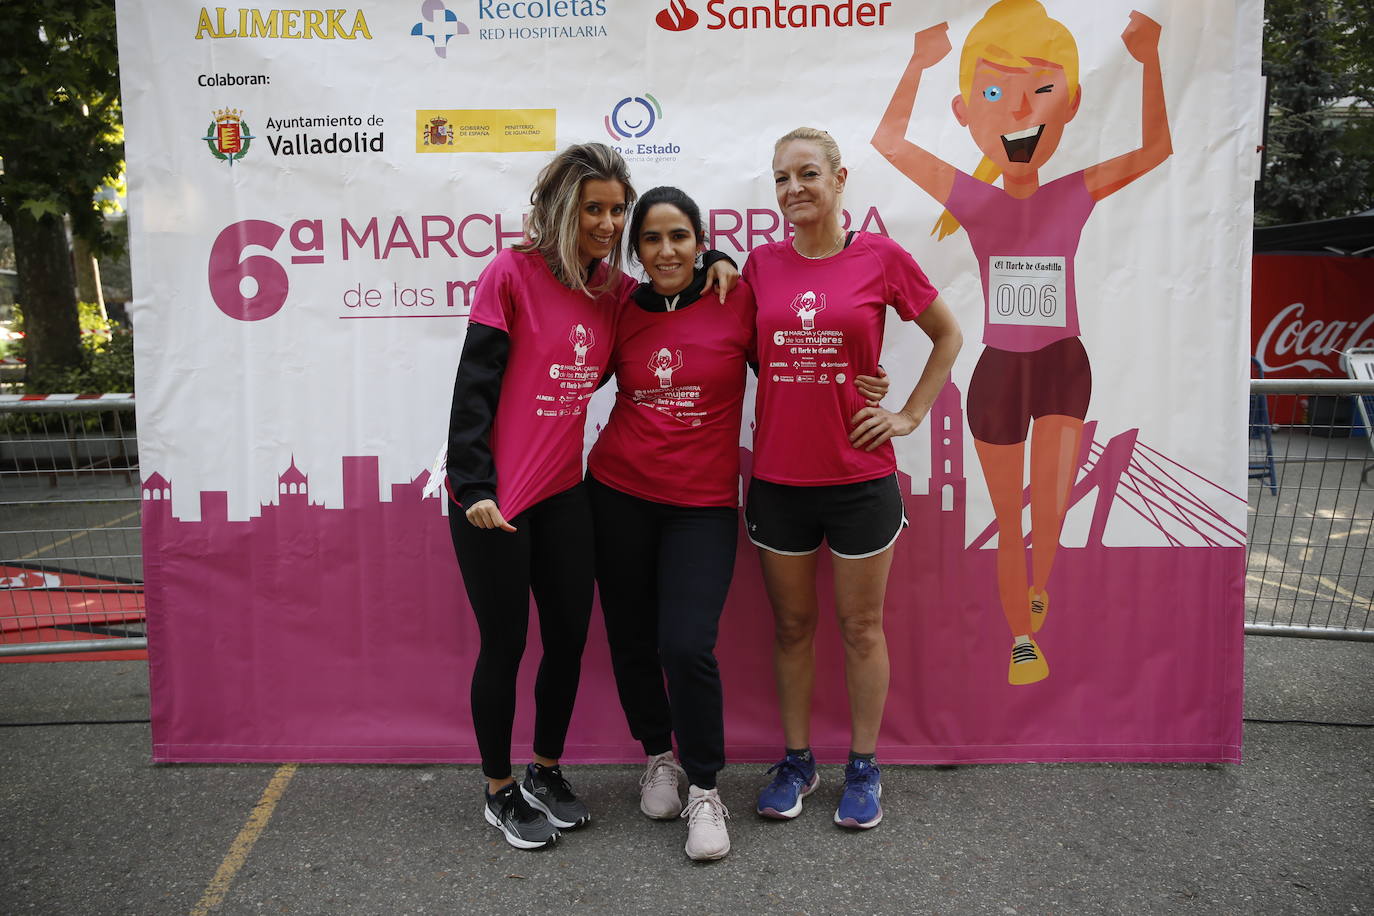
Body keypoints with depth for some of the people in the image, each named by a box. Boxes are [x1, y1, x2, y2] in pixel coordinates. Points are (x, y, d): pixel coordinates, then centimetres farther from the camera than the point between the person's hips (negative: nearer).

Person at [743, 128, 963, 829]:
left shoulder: (882, 258, -3)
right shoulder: (761, 264, 4)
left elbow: (948, 335, 8)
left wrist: (911, 414, 2)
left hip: (858, 476, -2)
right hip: (777, 477, 3)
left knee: (861, 627, 9)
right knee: (791, 625, 13)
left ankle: (864, 769, 25)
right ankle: (796, 761, 28)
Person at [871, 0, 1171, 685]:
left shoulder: (1073, 197, -3)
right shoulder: (974, 201, -6)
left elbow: (1155, 148, -8)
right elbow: (890, 141, -9)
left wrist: (1150, 59, -14)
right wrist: (918, 64, -16)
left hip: (1062, 361, 1)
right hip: (998, 368, 0)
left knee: (1052, 508, -11)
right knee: (1010, 519, 8)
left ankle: (1037, 583, 24)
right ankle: (1022, 638, 25)